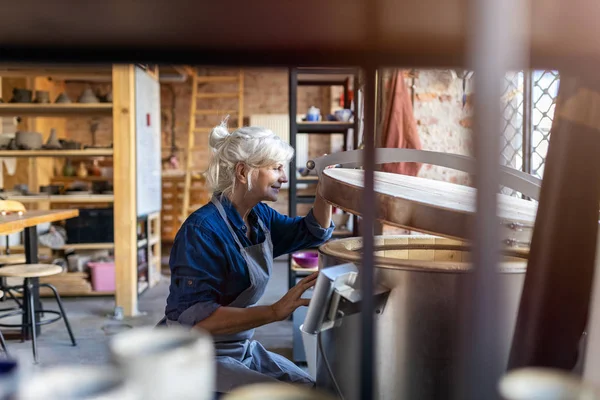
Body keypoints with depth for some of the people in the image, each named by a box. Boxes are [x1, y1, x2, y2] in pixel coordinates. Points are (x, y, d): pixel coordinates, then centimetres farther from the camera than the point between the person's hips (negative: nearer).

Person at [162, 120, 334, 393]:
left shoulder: (260, 216, 2)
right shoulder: (203, 230, -24)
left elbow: (314, 232, 17)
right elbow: (198, 318, -31)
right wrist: (275, 312, -37)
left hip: (244, 348, 8)